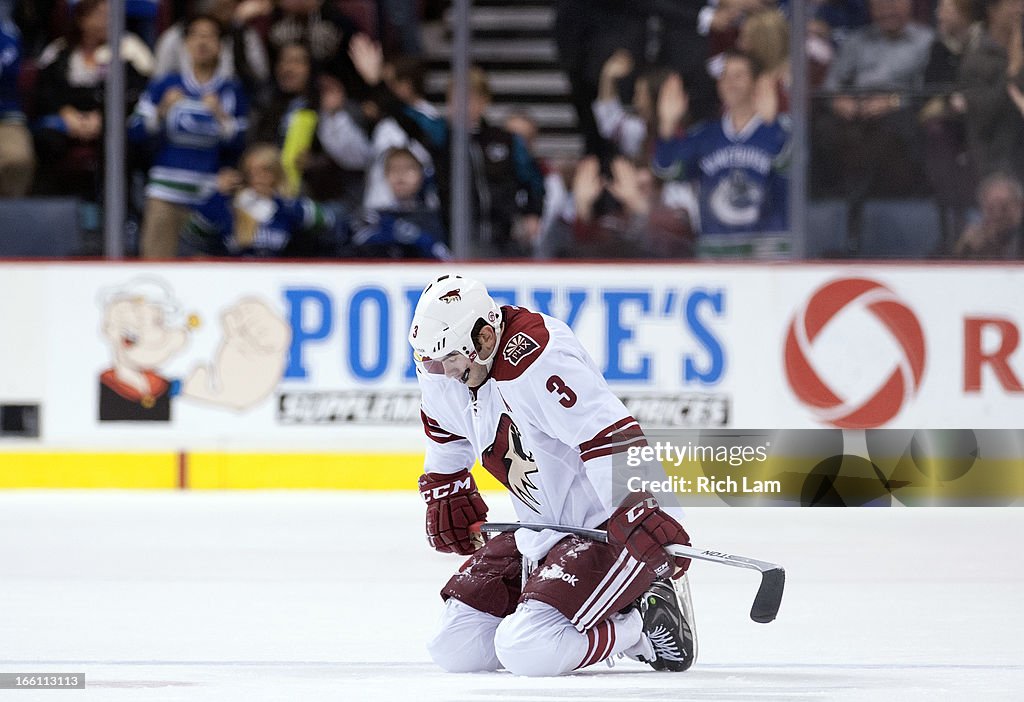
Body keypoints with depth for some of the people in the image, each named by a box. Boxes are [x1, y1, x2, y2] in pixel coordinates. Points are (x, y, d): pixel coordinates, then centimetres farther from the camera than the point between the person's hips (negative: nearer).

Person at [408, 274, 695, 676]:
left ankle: (647, 622, -2)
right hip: (543, 537, 10)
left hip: (606, 529, -10)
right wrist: (447, 502, 28)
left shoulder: (538, 360, -27)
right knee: (455, 649, 6)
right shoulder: (442, 373, 1)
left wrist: (644, 519, -41)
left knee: (527, 651, -26)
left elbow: (611, 438, -35)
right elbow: (447, 445, 25)